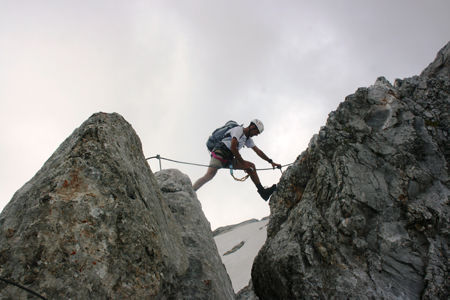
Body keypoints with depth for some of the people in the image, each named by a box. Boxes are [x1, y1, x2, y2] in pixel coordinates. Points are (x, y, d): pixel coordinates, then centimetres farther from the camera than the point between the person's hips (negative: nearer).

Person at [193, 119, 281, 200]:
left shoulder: (248, 139, 19)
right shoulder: (238, 130, -8)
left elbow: (258, 151, 21)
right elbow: (233, 148, -18)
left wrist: (271, 162, 17)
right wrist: (242, 162, -12)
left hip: (228, 159, 9)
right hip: (219, 153, -8)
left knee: (250, 166, -2)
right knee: (209, 175, -26)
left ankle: (263, 191, -5)